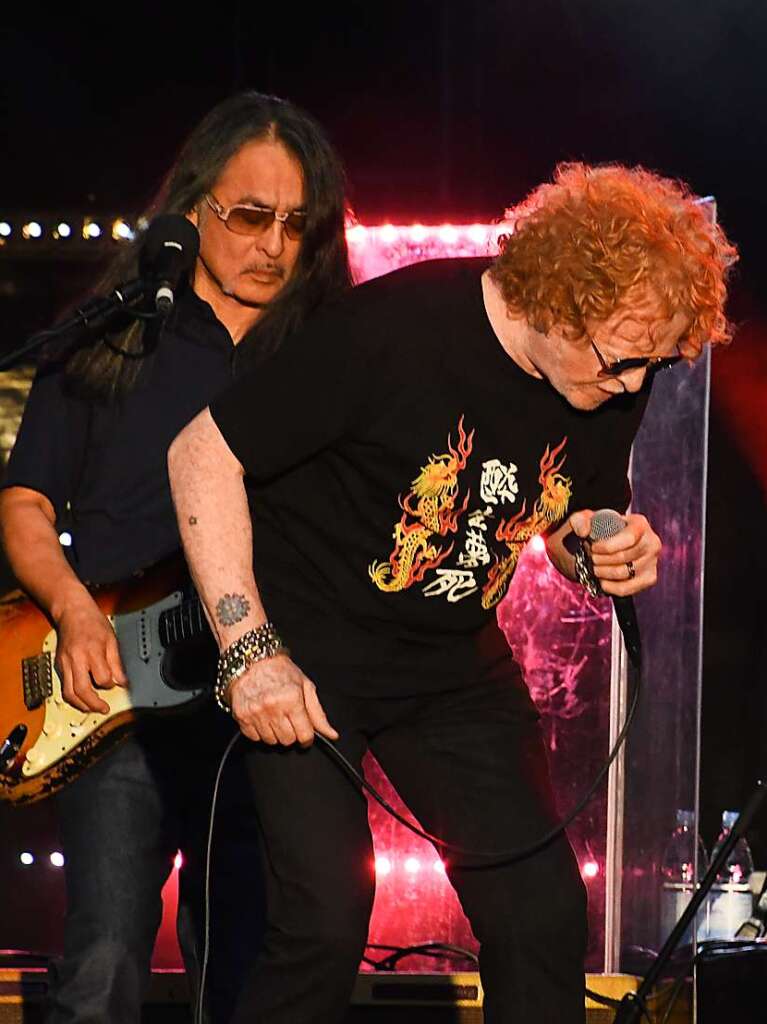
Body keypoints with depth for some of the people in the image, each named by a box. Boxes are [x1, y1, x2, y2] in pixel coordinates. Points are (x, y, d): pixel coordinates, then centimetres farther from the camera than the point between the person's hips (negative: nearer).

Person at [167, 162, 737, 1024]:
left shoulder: (617, 377, -7)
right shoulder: (396, 329, -26)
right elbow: (202, 453, -19)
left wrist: (611, 554, -13)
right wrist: (248, 650, -23)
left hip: (454, 659, 6)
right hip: (304, 650, -5)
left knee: (544, 913, 0)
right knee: (327, 921, -15)